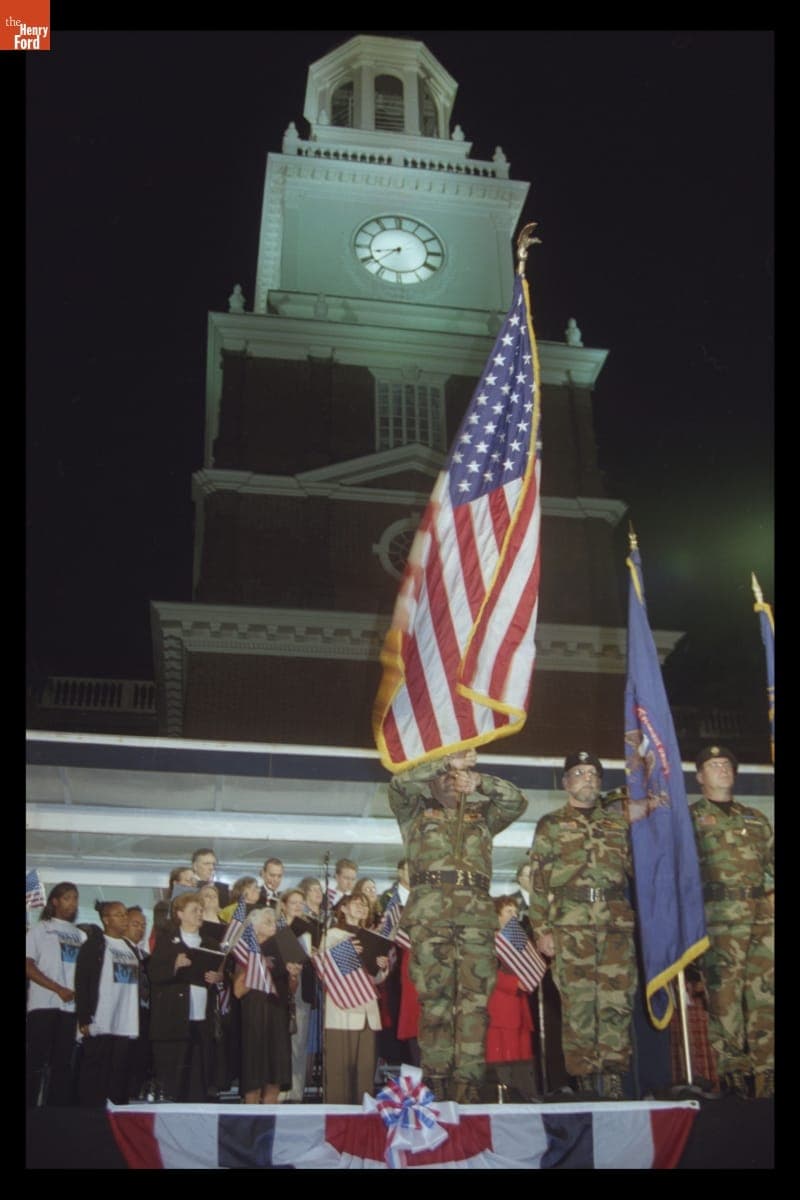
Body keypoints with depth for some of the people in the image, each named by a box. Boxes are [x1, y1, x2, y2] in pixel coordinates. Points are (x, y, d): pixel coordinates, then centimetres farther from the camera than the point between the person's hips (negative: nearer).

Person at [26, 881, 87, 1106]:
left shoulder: (81, 935, 18)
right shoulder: (40, 929, 5)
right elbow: (28, 966, -5)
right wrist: (59, 990, -12)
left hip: (71, 1006, 4)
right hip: (44, 1004, -4)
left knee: (63, 1062, 5)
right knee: (35, 1060, -5)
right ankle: (29, 1108, -1)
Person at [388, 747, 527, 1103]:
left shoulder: (481, 816, 30)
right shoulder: (416, 813, 23)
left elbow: (517, 801, 17)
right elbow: (399, 784, 4)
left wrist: (480, 781, 5)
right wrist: (445, 761, 6)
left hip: (477, 912, 2)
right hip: (430, 910, -2)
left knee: (475, 998, -7)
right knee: (434, 997, -7)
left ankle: (468, 1082, -8)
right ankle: (436, 1080, -4)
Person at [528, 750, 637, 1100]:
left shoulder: (618, 824, 20)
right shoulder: (550, 825, 11)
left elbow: (637, 868, 20)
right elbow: (538, 881, 5)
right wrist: (542, 929, -3)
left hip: (617, 923, 2)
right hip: (570, 923, -2)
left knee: (617, 1001, -4)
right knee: (577, 1001, -4)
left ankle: (612, 1076, 3)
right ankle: (587, 1079, 4)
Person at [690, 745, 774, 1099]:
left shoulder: (755, 818, 23)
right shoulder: (690, 817, 10)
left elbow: (771, 860, 22)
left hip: (761, 914, 4)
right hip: (719, 915, -4)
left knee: (765, 993, 1)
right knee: (725, 993, -7)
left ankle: (766, 1072, 5)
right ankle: (734, 1071, -4)